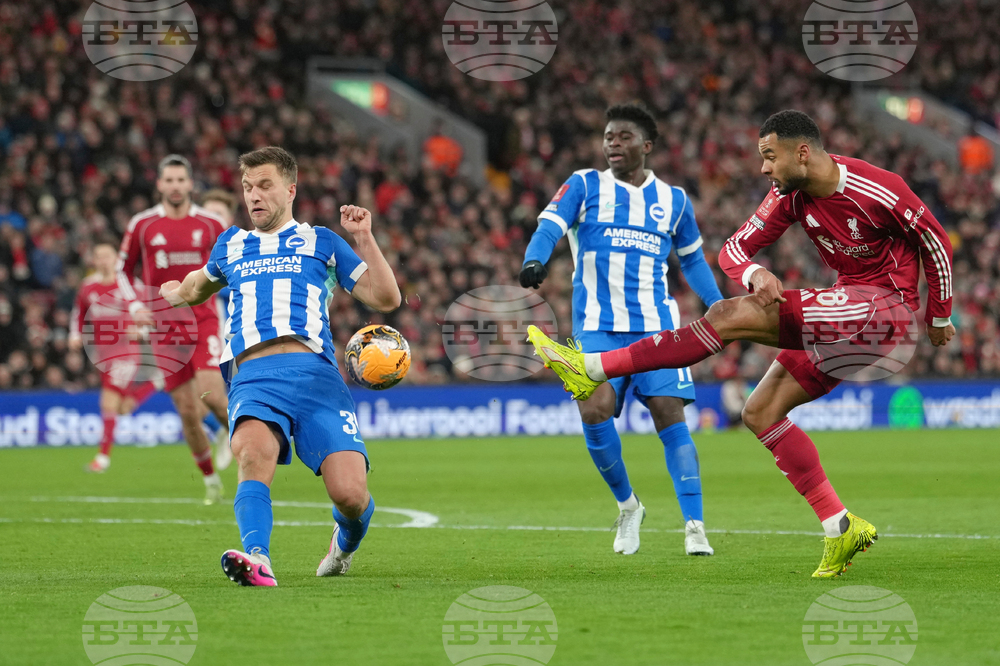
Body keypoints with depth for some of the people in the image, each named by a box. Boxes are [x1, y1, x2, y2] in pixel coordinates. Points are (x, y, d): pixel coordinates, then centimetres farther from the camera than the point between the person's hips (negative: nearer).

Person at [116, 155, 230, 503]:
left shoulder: (210, 224, 3)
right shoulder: (142, 225, 2)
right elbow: (123, 269, 12)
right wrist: (134, 305, -4)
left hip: (204, 321, -1)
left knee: (211, 395, -21)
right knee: (188, 411, -1)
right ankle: (210, 480, 16)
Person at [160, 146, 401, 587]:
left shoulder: (321, 242, 20)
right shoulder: (230, 245, 29)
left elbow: (386, 299, 14)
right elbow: (200, 285, 52)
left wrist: (363, 238, 5)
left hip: (314, 372, -1)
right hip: (251, 377, 1)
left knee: (350, 493, -17)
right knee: (255, 454, -35)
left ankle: (345, 544, 19)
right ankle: (257, 559, -54)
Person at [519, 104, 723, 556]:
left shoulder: (673, 200, 14)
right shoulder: (584, 186, 7)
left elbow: (692, 259, 26)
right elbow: (549, 226, -7)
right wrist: (534, 260, -29)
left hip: (656, 326, 1)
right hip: (597, 326, -1)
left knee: (670, 416, -11)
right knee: (595, 410, -19)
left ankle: (694, 527, -9)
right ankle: (627, 506, 6)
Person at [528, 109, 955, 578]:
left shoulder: (876, 190, -15)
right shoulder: (789, 196, 5)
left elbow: (935, 240, -2)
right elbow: (734, 248, 4)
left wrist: (939, 316, 8)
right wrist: (754, 273, -21)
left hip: (885, 307, -9)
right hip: (849, 315, 9)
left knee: (731, 316, -18)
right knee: (760, 412, 4)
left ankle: (593, 369, -19)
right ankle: (839, 529, 1)